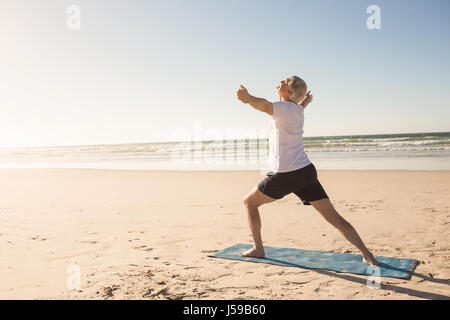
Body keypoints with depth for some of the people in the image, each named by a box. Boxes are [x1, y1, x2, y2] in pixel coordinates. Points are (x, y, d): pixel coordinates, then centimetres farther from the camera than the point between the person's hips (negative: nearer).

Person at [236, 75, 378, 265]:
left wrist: (248, 99, -51)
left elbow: (265, 105, -33)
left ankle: (258, 249, 16)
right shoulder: (297, 110, 15)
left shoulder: (283, 107, -8)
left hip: (285, 175, -8)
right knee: (333, 216, 6)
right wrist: (305, 102, 60)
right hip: (307, 170, 8)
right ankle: (367, 254, 4)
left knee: (249, 202, 13)